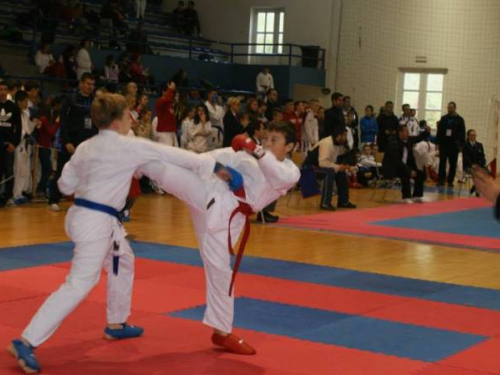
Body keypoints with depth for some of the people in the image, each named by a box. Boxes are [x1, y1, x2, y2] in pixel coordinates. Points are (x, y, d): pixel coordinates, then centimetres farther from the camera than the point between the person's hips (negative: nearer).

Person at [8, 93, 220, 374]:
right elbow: (171, 155, -6)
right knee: (80, 284, -12)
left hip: (85, 214, 10)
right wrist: (210, 164, 2)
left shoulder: (86, 147, 8)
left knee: (123, 262, 26)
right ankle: (27, 342, -16)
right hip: (96, 221, -10)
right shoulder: (130, 147, -13)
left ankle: (116, 325, 39)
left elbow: (65, 184, 14)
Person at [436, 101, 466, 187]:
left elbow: (462, 133, 2)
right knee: (442, 163, -2)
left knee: (453, 164, 3)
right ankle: (441, 180, 1)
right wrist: (438, 142, 1)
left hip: (454, 145, -1)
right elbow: (439, 131, 8)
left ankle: (450, 181, 9)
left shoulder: (459, 120, 3)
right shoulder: (443, 118, 8)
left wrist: (461, 145, -4)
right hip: (444, 144, 1)